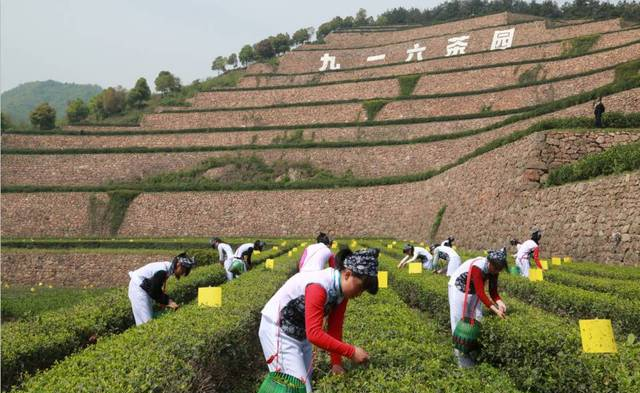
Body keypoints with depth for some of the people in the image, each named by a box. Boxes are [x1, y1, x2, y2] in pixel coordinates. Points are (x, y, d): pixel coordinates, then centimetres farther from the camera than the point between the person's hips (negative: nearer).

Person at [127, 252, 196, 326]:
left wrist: (166, 299, 2)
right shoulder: (163, 271, -30)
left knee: (150, 316, 10)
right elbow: (154, 292, -22)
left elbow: (157, 288, 8)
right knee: (146, 320, -10)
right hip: (138, 287, -10)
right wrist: (167, 302, -16)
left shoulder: (169, 266, -3)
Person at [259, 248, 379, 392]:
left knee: (307, 381, 14)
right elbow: (314, 334, -35)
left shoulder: (341, 289, -5)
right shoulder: (318, 286, -33)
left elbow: (335, 327, 0)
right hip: (277, 329, -9)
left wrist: (336, 362, -1)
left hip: (301, 332, 9)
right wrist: (351, 352, -33)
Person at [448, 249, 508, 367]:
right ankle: (461, 354, 0)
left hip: (473, 289, 7)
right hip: (458, 287, -7)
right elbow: (480, 293, -39)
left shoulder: (493, 269, -16)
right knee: (460, 320, -6)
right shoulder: (477, 267, -38)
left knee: (476, 319, 4)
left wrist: (500, 302, -29)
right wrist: (495, 310, -44)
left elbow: (493, 291, -10)